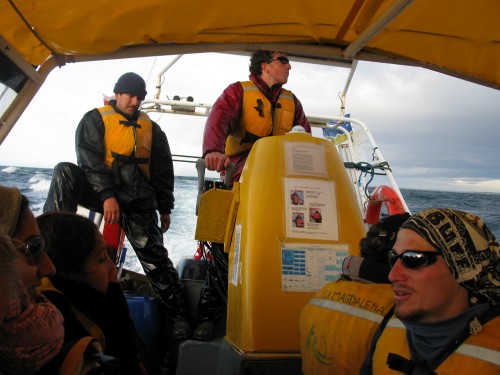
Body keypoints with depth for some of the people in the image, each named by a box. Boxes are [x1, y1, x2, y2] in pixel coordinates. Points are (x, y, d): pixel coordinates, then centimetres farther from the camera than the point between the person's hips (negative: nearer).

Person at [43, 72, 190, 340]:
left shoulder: (152, 130, 14)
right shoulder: (95, 120, 5)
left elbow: (163, 173, 15)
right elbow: (89, 160, -9)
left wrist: (165, 209, 12)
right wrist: (107, 195, -22)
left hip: (138, 202, 1)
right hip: (100, 191, -1)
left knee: (154, 257, -9)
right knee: (65, 172, -28)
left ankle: (178, 315, 2)